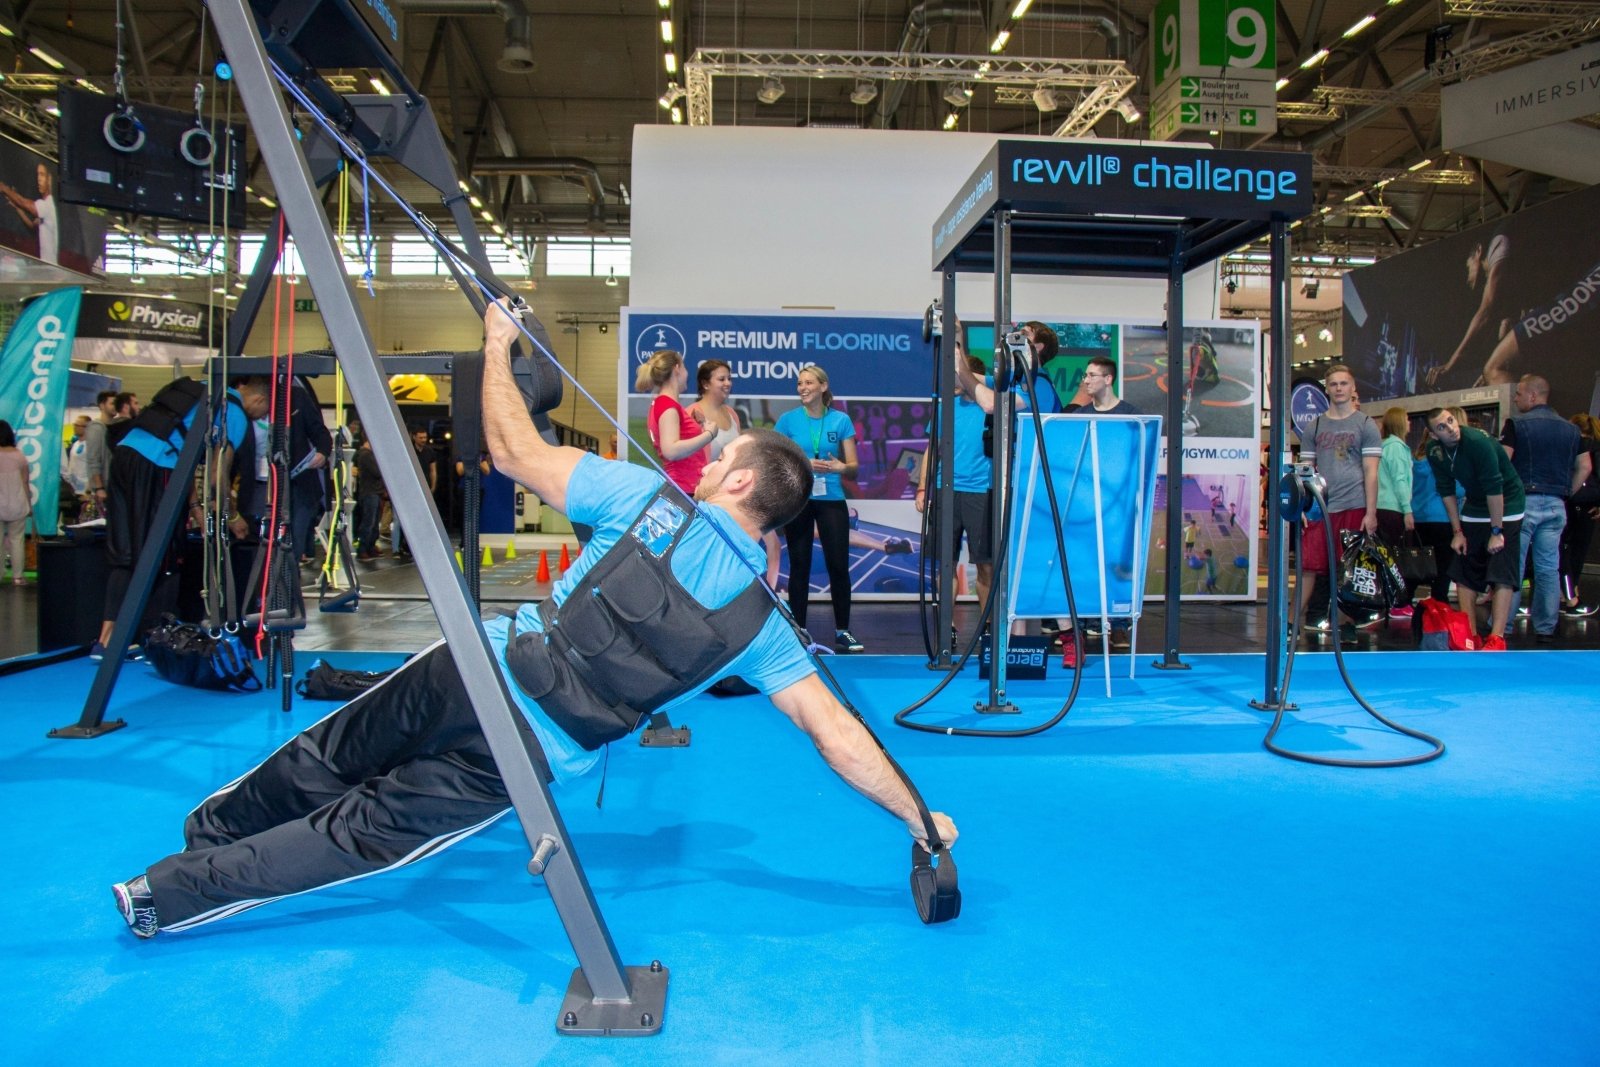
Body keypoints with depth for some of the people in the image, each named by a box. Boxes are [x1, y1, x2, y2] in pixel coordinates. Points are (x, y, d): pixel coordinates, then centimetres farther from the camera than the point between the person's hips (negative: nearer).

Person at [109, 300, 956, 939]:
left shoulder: (647, 497, -7)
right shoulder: (760, 626, -3)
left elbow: (514, 452, -3)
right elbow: (833, 729, -3)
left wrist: (496, 348, 10)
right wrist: (919, 817, 6)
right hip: (531, 759, 1)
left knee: (332, 757, 24)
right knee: (372, 827, 15)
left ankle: (215, 825, 47)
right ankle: (178, 895, 21)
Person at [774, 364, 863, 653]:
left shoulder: (841, 420, 2)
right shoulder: (788, 420, 1)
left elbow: (853, 466, 4)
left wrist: (840, 467, -18)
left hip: (831, 500, 0)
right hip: (797, 500, 0)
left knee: (839, 565, -2)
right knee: (799, 566, 4)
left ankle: (842, 631, 10)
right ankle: (798, 631, 13)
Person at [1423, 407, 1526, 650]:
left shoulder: (1478, 442, -27)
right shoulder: (1435, 451, -8)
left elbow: (1494, 488, -25)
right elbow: (1446, 491, 1)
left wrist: (1496, 531, -22)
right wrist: (1457, 532, 0)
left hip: (1505, 508, -6)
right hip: (1474, 508, 6)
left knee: (1502, 574, -12)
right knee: (1464, 573, 4)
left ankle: (1496, 639, -12)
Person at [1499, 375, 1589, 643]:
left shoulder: (1516, 424, -6)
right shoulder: (1571, 429, 12)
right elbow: (1584, 467, 12)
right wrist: (1566, 493, 16)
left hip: (1523, 501, -5)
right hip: (1556, 505, 5)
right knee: (1549, 568, 8)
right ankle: (1546, 628, 11)